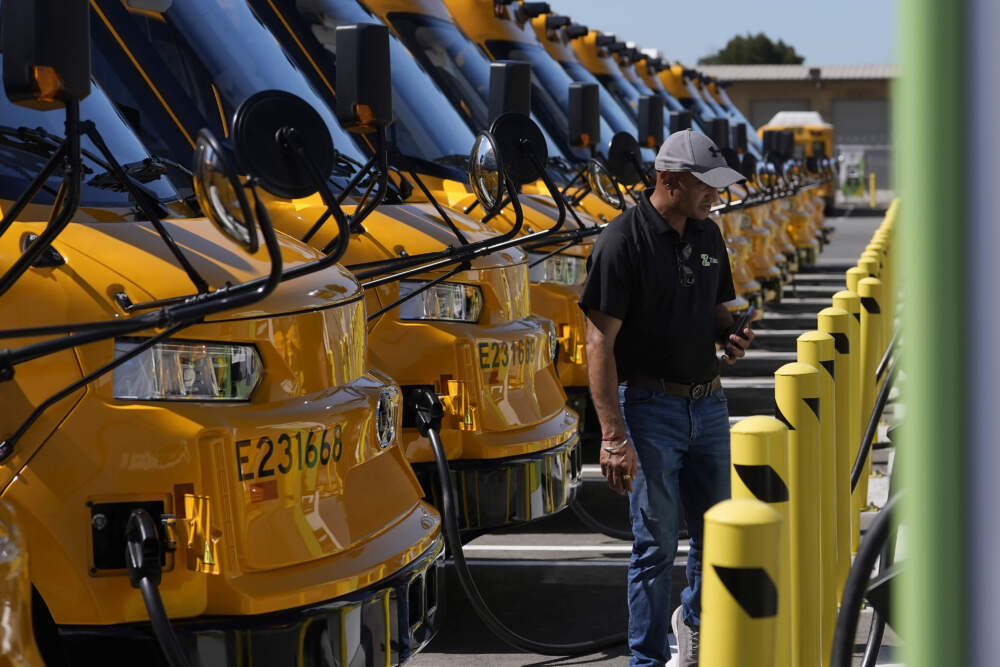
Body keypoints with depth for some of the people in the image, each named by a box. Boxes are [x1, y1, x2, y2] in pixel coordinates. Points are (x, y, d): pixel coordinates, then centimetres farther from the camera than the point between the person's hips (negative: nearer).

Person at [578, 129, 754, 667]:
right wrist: (614, 436, -22)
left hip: (708, 403, 6)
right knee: (655, 546, 0)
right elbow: (599, 344, -17)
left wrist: (729, 335, -3)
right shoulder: (623, 241, -14)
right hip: (650, 406, -6)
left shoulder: (708, 235, 8)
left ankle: (694, 618, 41)